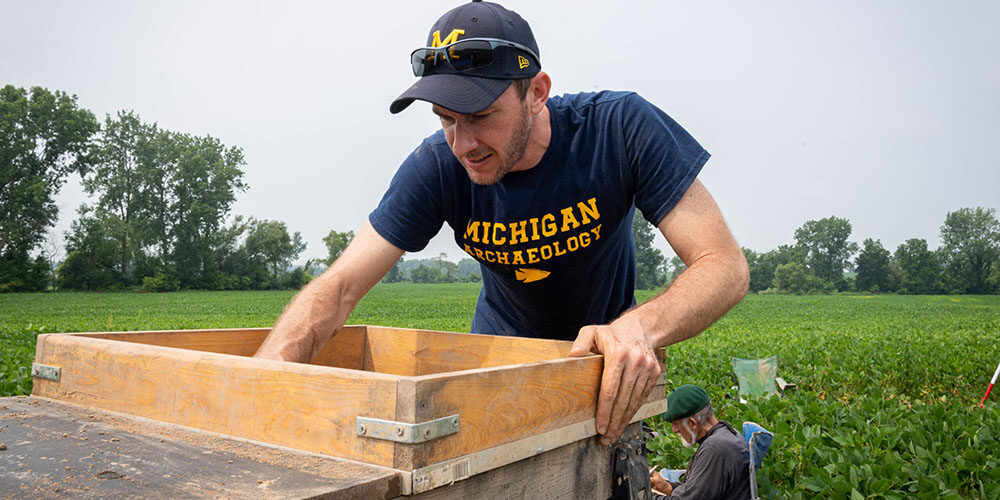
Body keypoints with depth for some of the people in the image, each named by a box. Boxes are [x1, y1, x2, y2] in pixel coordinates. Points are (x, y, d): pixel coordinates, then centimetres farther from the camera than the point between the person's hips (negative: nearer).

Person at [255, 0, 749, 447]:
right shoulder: (436, 167, -23)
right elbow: (339, 286, -23)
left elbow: (726, 265, -28)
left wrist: (640, 326, -49)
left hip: (604, 357, 0)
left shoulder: (621, 128, -26)